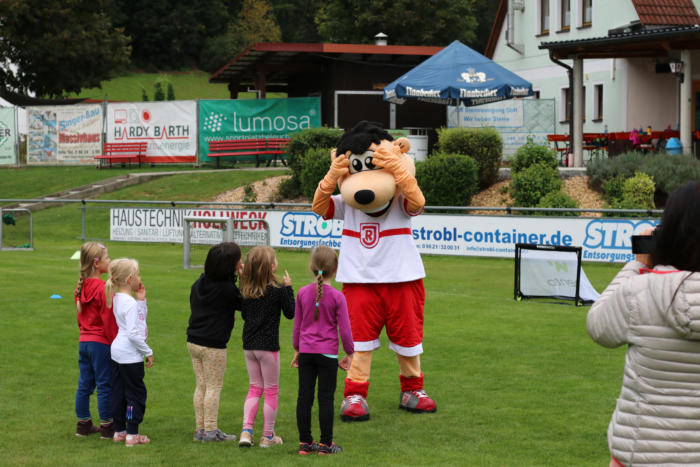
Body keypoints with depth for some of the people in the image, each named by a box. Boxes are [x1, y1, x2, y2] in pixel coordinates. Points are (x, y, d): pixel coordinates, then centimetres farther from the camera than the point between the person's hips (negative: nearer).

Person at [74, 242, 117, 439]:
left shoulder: (81, 286, 7)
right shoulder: (103, 288, -17)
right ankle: (107, 427, 8)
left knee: (84, 384, 13)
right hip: (101, 343, -8)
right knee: (105, 385, 1)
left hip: (84, 341, 8)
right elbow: (108, 320, -17)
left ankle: (83, 424, 22)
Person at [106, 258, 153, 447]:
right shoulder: (129, 303, -19)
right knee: (136, 393, -1)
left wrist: (141, 299, 7)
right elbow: (133, 333, -23)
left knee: (119, 392, 14)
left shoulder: (118, 298, 9)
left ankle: (119, 431, 21)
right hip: (130, 355, -9)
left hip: (118, 352, 9)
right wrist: (148, 352, -15)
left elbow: (141, 317, 19)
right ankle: (132, 434, 1)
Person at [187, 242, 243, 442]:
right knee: (214, 387, 4)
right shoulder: (227, 288, -18)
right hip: (213, 345, -7)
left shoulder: (199, 282, 5)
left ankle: (200, 429, 18)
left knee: (201, 386, 14)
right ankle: (210, 431, 7)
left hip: (193, 341, 7)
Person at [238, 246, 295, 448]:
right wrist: (288, 288, 1)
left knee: (255, 388, 16)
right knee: (271, 391, 8)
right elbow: (290, 313, -3)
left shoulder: (246, 290, 0)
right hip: (268, 346, -5)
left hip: (248, 346, 5)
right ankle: (268, 436, 13)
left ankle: (246, 431, 4)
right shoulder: (278, 290, -14)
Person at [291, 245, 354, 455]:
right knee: (326, 398, 3)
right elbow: (344, 329, -8)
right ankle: (325, 443, 8)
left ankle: (305, 442, 13)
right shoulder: (337, 297, -10)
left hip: (306, 352, 3)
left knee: (304, 397, 7)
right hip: (328, 354, -3)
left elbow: (297, 325, 8)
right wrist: (349, 353, 5)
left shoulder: (302, 293, 0)